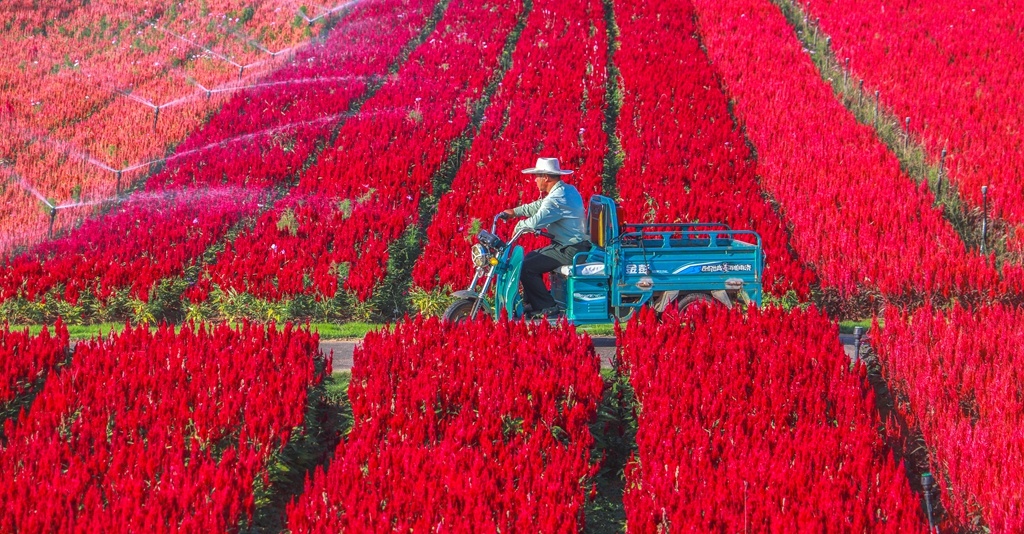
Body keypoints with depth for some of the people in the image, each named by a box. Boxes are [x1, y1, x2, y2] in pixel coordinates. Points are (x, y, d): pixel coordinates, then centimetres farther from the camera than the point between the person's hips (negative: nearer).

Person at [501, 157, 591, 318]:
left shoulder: (558, 198, -22)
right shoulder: (567, 190, 11)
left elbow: (536, 221, -33)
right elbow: (539, 206, 24)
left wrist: (518, 226, -14)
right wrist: (515, 211, 24)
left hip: (569, 250, -11)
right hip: (574, 245, 11)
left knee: (526, 268, -13)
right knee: (530, 258, 23)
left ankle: (547, 308, -5)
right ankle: (531, 304, 26)